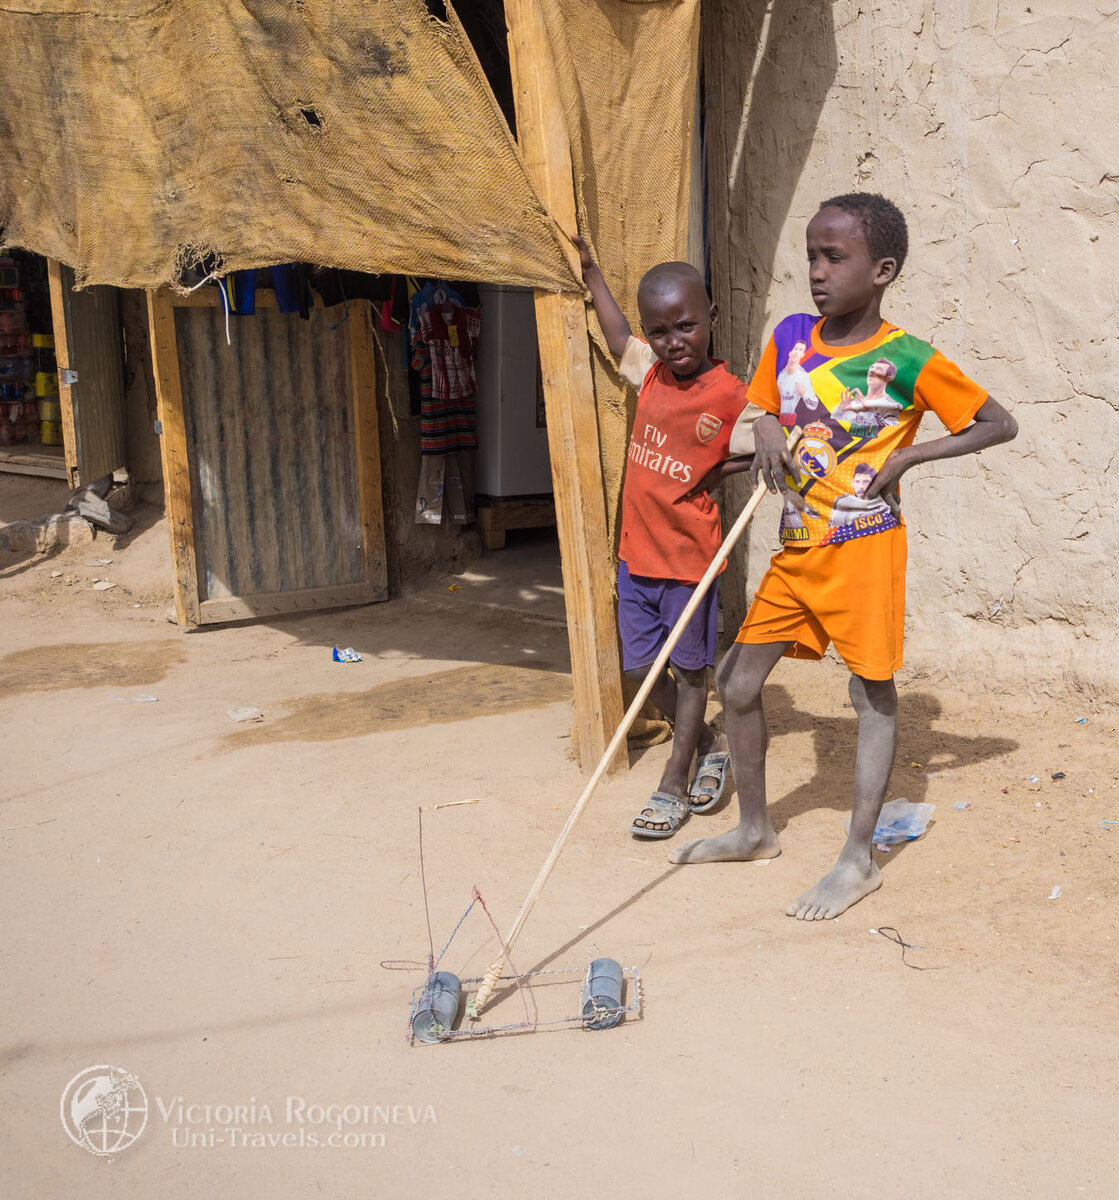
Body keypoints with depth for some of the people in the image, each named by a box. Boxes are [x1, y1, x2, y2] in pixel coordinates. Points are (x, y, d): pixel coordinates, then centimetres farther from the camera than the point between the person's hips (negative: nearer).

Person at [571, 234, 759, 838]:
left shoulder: (731, 397, -15)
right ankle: (709, 745, 35)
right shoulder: (651, 370, 4)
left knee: (689, 670, 8)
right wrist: (590, 272, 26)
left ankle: (673, 786, 19)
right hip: (637, 551, 6)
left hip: (690, 555, -6)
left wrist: (711, 475, -16)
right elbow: (620, 343, 24)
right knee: (643, 666, 13)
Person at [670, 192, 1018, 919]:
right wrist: (765, 430, -6)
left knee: (874, 697, 2)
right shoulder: (792, 337, 2)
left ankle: (860, 861, 13)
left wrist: (910, 455, -14)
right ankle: (756, 830, 28)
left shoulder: (908, 361, -13)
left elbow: (1001, 424, -5)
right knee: (738, 683, 9)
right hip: (798, 549, 7)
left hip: (864, 547, -6)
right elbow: (759, 406, 18)